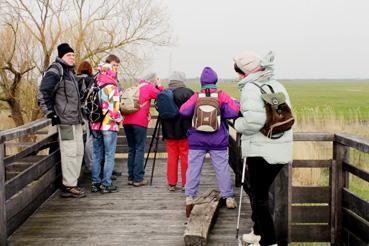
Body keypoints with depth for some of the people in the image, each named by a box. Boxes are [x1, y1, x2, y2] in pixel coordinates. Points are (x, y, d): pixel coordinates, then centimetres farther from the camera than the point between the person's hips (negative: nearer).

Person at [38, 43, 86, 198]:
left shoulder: (69, 72, 19)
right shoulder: (55, 72, -11)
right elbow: (43, 93, -19)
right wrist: (51, 113, -19)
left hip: (75, 120, 10)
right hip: (65, 120, -10)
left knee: (78, 151, 13)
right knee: (70, 152, -8)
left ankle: (72, 183, 22)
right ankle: (69, 186, -1)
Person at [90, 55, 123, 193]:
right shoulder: (111, 87, -12)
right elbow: (115, 108, -15)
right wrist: (119, 119, 0)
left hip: (95, 125, 6)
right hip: (109, 125, -6)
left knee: (97, 155, 12)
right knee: (109, 156, 1)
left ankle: (95, 183, 16)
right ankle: (106, 184, 1)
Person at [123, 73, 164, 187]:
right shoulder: (149, 88, 2)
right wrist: (159, 85, 15)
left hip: (127, 121, 6)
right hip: (139, 122, -6)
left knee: (131, 149, 11)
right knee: (140, 149, -3)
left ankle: (131, 177, 12)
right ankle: (138, 178, -5)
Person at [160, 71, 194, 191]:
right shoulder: (188, 93, -11)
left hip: (169, 132, 4)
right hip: (184, 131, -4)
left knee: (171, 157, 10)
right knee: (186, 157, 4)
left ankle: (171, 184, 13)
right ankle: (186, 184, 8)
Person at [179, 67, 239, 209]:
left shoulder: (196, 97, -4)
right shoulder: (221, 96, -6)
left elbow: (183, 111, -8)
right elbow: (233, 112, -14)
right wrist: (236, 104, 7)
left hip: (197, 140, 1)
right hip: (218, 140, -1)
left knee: (193, 168, 7)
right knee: (222, 169, 4)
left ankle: (190, 196, 9)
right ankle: (228, 197, 5)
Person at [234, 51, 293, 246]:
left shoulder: (250, 88, -12)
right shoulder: (277, 86, 11)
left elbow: (253, 121, -24)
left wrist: (238, 123, -5)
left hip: (261, 151, -8)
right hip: (282, 150, 8)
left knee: (259, 197, 3)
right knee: (259, 191, 22)